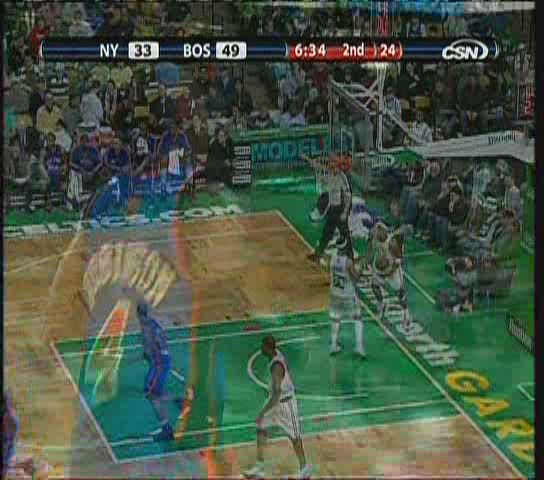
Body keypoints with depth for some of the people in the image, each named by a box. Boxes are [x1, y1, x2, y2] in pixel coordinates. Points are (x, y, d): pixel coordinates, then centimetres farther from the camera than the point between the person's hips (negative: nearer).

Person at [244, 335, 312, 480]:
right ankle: (259, 468, 13)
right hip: (275, 398, 9)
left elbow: (277, 395, -36)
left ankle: (305, 468, 30)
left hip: (284, 401, -9)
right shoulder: (277, 354, -6)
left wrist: (262, 413, -34)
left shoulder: (276, 366, -34)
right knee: (261, 428, 7)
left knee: (293, 435, 10)